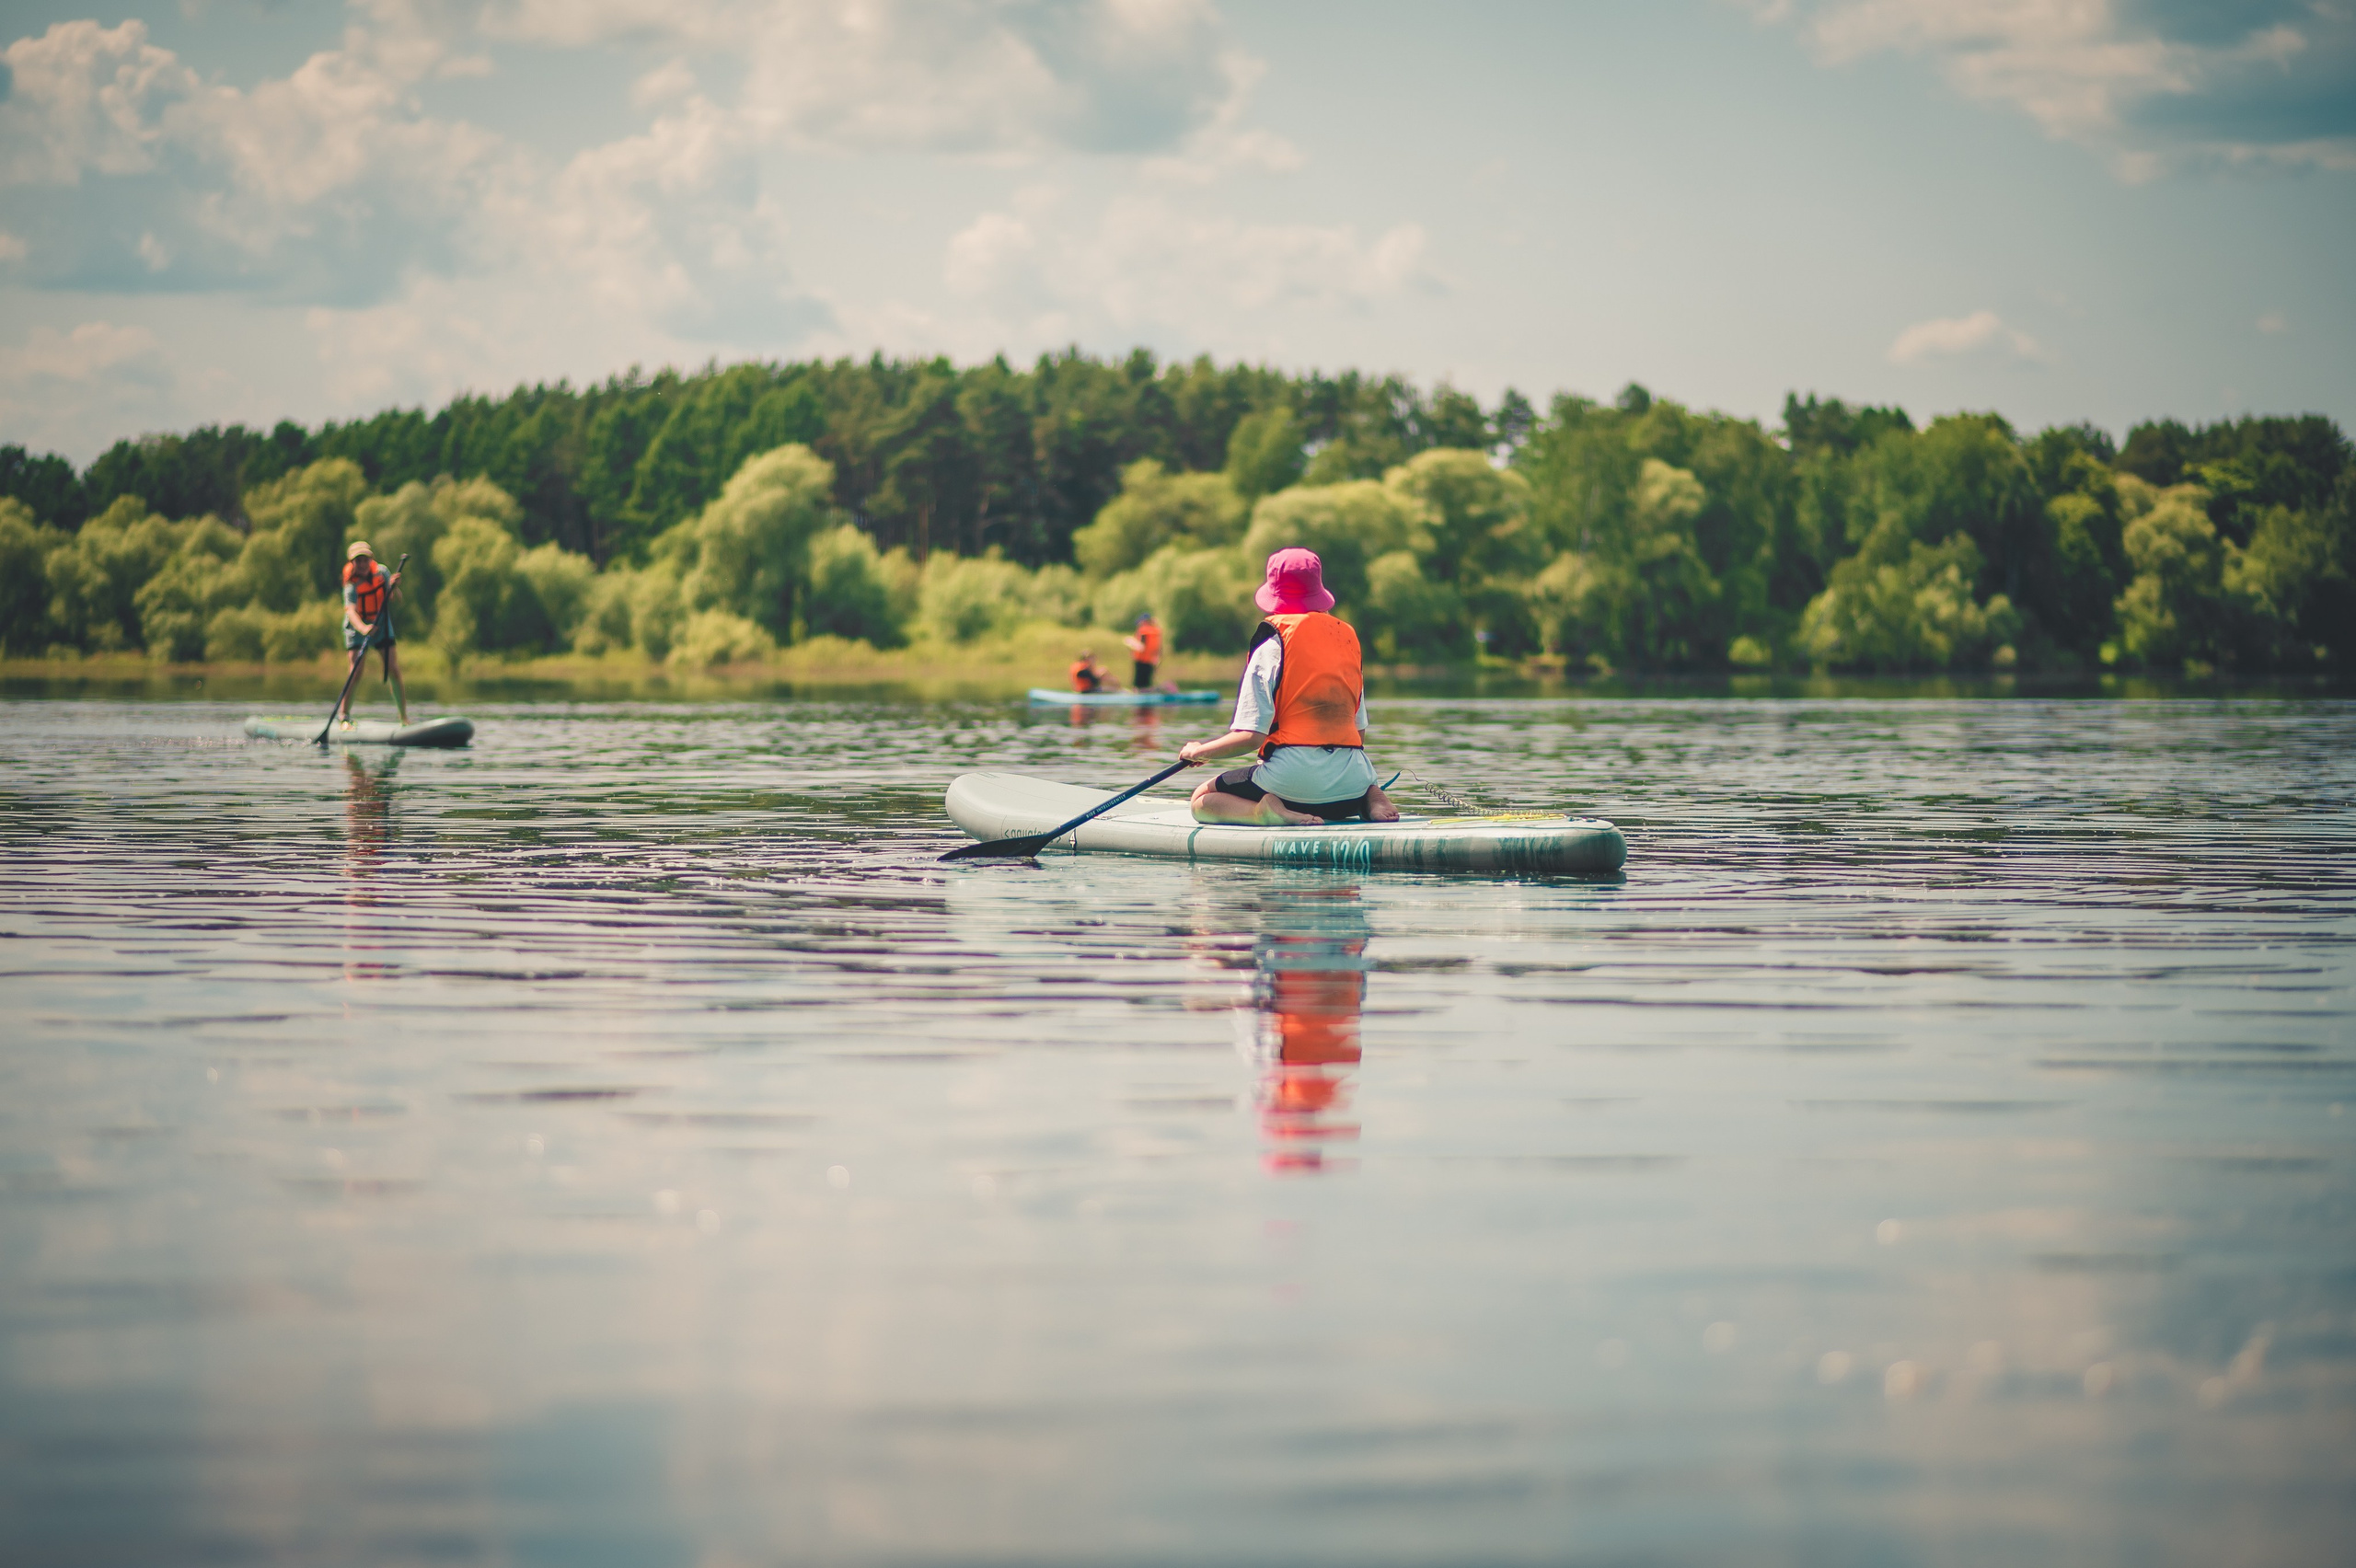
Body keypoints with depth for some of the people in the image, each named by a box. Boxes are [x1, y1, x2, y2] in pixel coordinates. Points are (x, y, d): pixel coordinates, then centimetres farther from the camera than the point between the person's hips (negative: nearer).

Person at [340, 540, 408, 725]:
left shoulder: (381, 573, -9)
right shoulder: (352, 586, -23)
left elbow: (395, 599, -1)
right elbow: (351, 611, -39)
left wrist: (392, 586, -23)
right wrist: (363, 628, -57)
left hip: (382, 625, 4)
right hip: (358, 628, -4)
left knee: (393, 671, -3)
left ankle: (404, 717, 6)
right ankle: (344, 716, -5)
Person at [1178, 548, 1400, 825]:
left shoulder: (1272, 644, -6)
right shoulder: (1347, 637, 12)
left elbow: (1250, 737, -11)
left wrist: (1198, 752, 6)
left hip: (1293, 778, -5)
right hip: (1351, 779, 5)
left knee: (1202, 800, 15)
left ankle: (1267, 811, -15)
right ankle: (1371, 796, 4)